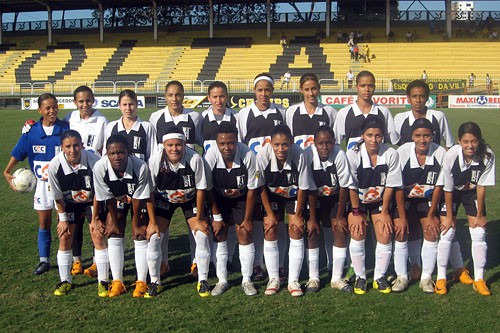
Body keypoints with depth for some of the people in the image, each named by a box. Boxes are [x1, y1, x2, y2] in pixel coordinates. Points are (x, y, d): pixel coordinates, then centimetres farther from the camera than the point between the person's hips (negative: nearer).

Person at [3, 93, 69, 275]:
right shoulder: (31, 131, -2)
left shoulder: (66, 129, -8)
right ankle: (44, 260, 19)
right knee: (43, 223, 8)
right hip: (42, 184, 2)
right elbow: (17, 153, 0)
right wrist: (7, 172, -14)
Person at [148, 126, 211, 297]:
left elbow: (201, 189, -17)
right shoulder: (155, 160, -26)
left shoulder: (195, 159, -29)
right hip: (163, 199, 1)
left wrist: (199, 218, -12)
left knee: (202, 235, -11)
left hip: (191, 199, -1)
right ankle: (155, 282, 9)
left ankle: (203, 281, 7)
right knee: (153, 236, -9)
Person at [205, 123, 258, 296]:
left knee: (245, 234, -5)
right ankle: (222, 280, 8)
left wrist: (248, 218, -11)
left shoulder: (248, 155, -30)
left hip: (242, 198, -1)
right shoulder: (211, 156, -28)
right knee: (219, 234, -4)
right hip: (218, 198, 1)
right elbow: (208, 189, -14)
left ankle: (247, 280, 9)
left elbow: (251, 189, -17)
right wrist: (216, 217, -10)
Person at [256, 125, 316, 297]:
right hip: (271, 195, 1)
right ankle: (273, 279, 7)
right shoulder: (263, 156, -29)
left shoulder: (300, 156, -32)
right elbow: (261, 187, -13)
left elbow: (303, 188, -17)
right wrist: (270, 214, -10)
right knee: (270, 231, -7)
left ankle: (293, 281, 0)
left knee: (297, 230, -10)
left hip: (294, 195, -1)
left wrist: (298, 215, -10)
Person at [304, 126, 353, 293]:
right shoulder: (307, 155, -26)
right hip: (313, 198, -1)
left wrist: (340, 216, -11)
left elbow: (344, 187, -15)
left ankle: (337, 278, 0)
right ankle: (313, 278, -2)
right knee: (311, 231, -14)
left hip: (335, 199, 1)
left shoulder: (340, 155, -25)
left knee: (340, 231, -11)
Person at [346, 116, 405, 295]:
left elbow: (390, 186, -9)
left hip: (380, 201, 1)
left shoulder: (391, 154, -20)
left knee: (385, 236, -7)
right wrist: (356, 212, -10)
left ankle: (379, 277, 12)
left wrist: (385, 212, -4)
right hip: (357, 201, -1)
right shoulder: (353, 155, -23)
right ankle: (360, 277, 6)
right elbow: (352, 187, -13)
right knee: (358, 234, -13)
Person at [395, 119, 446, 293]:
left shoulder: (441, 153, -18)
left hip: (428, 200, 1)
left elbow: (439, 187, -9)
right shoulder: (402, 152, -21)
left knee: (432, 233, -11)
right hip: (404, 199, -1)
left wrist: (431, 215, -7)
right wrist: (401, 216, -14)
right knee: (401, 233, -10)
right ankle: (401, 277, 5)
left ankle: (426, 277, 5)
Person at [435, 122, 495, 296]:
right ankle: (441, 278, 5)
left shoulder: (487, 155, -28)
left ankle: (479, 279, 8)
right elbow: (447, 188, -19)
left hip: (473, 192, 1)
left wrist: (480, 215, -9)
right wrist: (449, 216, -11)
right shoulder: (451, 155, -31)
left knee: (479, 234, -4)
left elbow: (481, 186, -16)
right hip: (452, 192, -1)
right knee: (447, 232, -7)